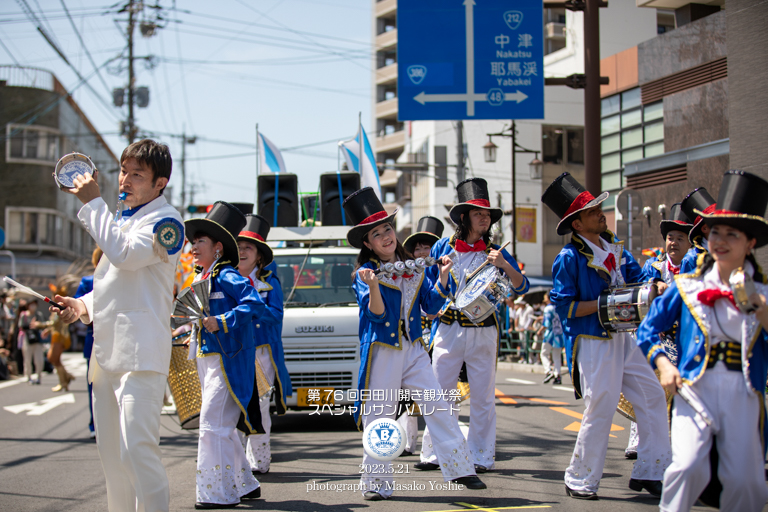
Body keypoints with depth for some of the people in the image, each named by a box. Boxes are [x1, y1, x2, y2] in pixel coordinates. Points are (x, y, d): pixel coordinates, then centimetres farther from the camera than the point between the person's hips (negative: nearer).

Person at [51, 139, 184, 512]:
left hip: (141, 351, -9)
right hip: (106, 348, 9)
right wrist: (83, 305, 11)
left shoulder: (166, 220, -6)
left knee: (137, 448, -16)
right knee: (110, 451, 12)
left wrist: (92, 202, -14)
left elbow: (125, 254, -23)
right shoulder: (123, 218, 22)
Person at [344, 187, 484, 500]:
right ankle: (376, 482, 11)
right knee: (379, 416, 2)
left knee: (438, 407, -2)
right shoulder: (364, 274, -5)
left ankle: (459, 468, 3)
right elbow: (377, 313, -16)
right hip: (381, 352, -4)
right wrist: (373, 285, -33)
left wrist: (443, 276, -4)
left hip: (413, 349, 4)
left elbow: (431, 306, 7)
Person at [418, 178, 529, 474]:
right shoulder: (443, 247, 6)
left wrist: (505, 265, -19)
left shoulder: (494, 253, 6)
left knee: (482, 397, 3)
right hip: (448, 329, 0)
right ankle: (432, 454, 8)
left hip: (483, 331, 0)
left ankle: (481, 457, 12)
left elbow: (522, 287, -3)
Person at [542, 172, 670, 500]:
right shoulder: (569, 258, -12)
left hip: (623, 338, 8)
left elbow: (637, 277, 18)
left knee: (653, 397, 7)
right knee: (600, 409, -6)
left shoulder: (615, 248, 11)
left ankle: (650, 472, 17)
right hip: (592, 344, -8)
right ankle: (580, 481, 9)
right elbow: (564, 306, -15)